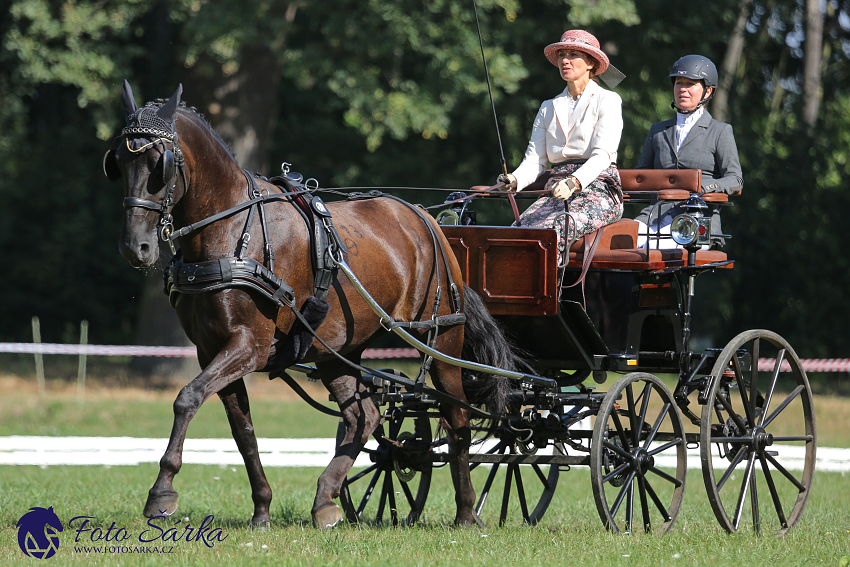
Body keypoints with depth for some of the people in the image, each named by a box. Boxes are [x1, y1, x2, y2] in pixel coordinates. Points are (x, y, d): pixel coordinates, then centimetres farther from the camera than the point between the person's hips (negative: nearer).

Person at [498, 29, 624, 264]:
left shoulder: (607, 101, 4)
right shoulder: (549, 108, 22)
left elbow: (602, 156, -9)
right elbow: (534, 160, 13)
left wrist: (574, 182, -28)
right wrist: (514, 180, -11)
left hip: (598, 191, -5)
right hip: (558, 193, 5)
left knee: (555, 228, -37)